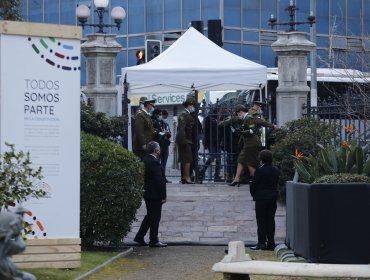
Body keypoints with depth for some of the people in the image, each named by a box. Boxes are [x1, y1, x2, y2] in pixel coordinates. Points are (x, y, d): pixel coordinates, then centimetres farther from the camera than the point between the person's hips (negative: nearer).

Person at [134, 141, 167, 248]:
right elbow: (159, 180, -22)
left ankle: (139, 237, 20)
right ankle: (153, 240, 5)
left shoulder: (146, 160, 9)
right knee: (155, 217, -1)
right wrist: (163, 195, -16)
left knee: (150, 215, 19)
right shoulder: (154, 162, -20)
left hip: (148, 194, 9)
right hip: (155, 195, -9)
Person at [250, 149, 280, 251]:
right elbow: (276, 183, 7)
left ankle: (261, 242, -1)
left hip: (261, 198, -6)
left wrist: (253, 194, 5)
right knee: (270, 220, 9)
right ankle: (271, 243, 9)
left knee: (261, 221, 0)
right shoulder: (275, 170, 3)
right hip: (273, 197, 6)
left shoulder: (260, 170, -15)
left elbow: (254, 185, -11)